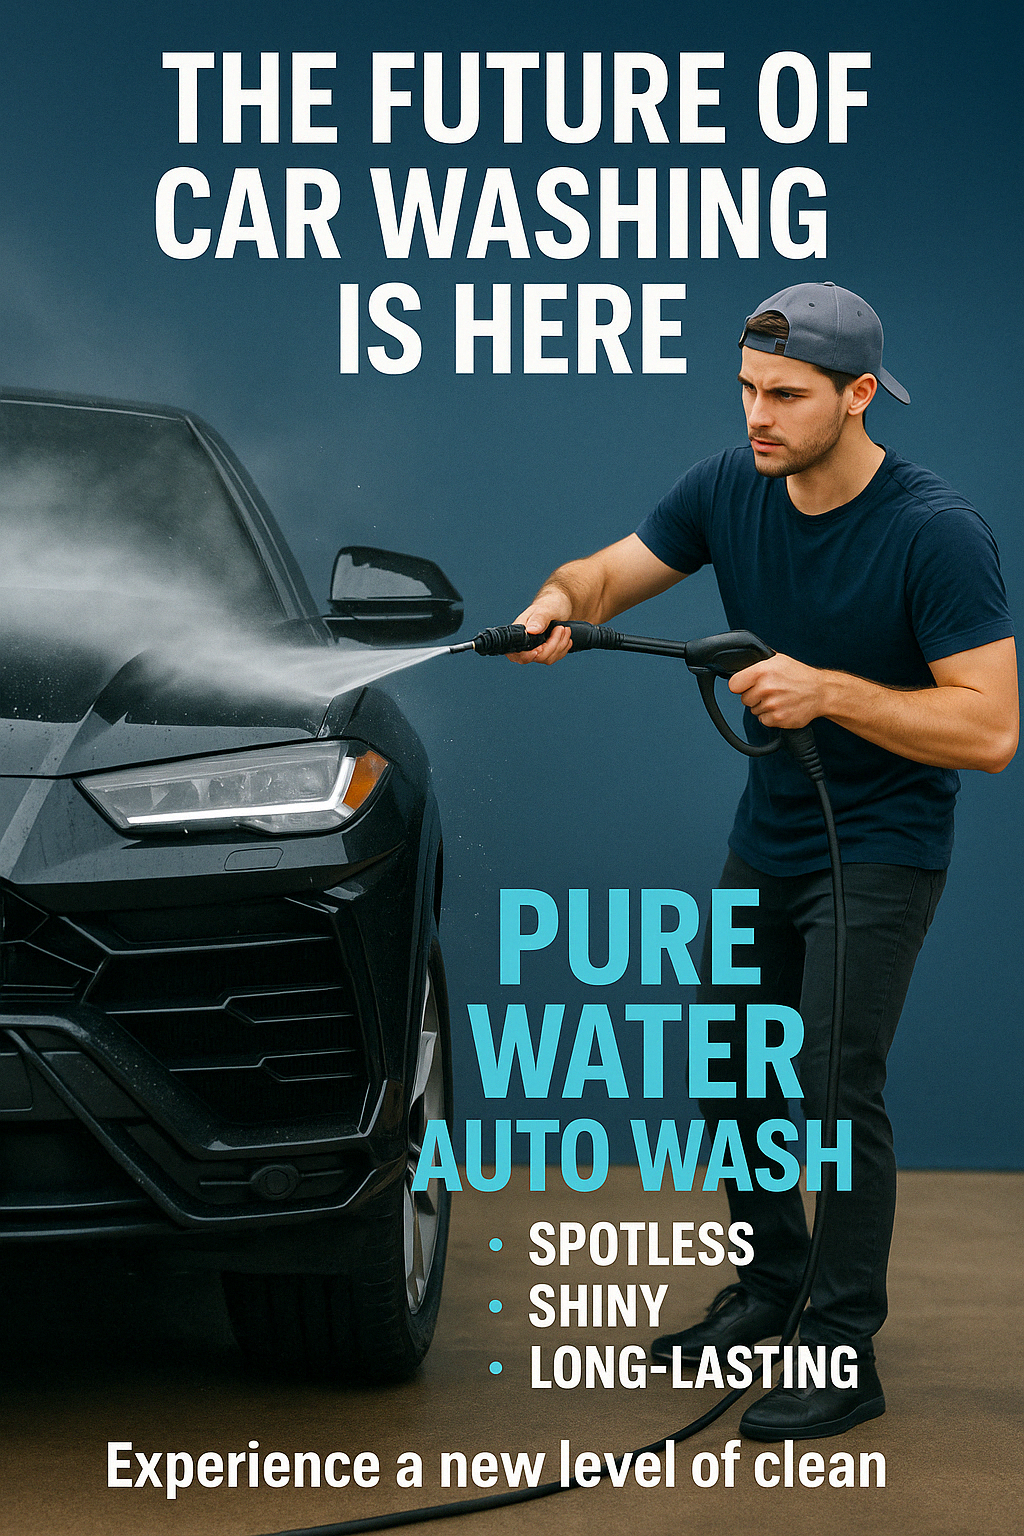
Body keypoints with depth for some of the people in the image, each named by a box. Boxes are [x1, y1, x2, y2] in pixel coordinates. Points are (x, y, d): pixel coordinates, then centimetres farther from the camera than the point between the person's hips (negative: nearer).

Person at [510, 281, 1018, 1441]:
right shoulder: (731, 490, -7)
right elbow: (615, 571, 1)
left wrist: (828, 691, -32)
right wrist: (562, 598, -23)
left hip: (880, 847, -7)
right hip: (768, 833, 7)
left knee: (838, 1084, -12)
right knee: (729, 1071, 15)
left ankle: (846, 1354, -2)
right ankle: (771, 1283, 34)